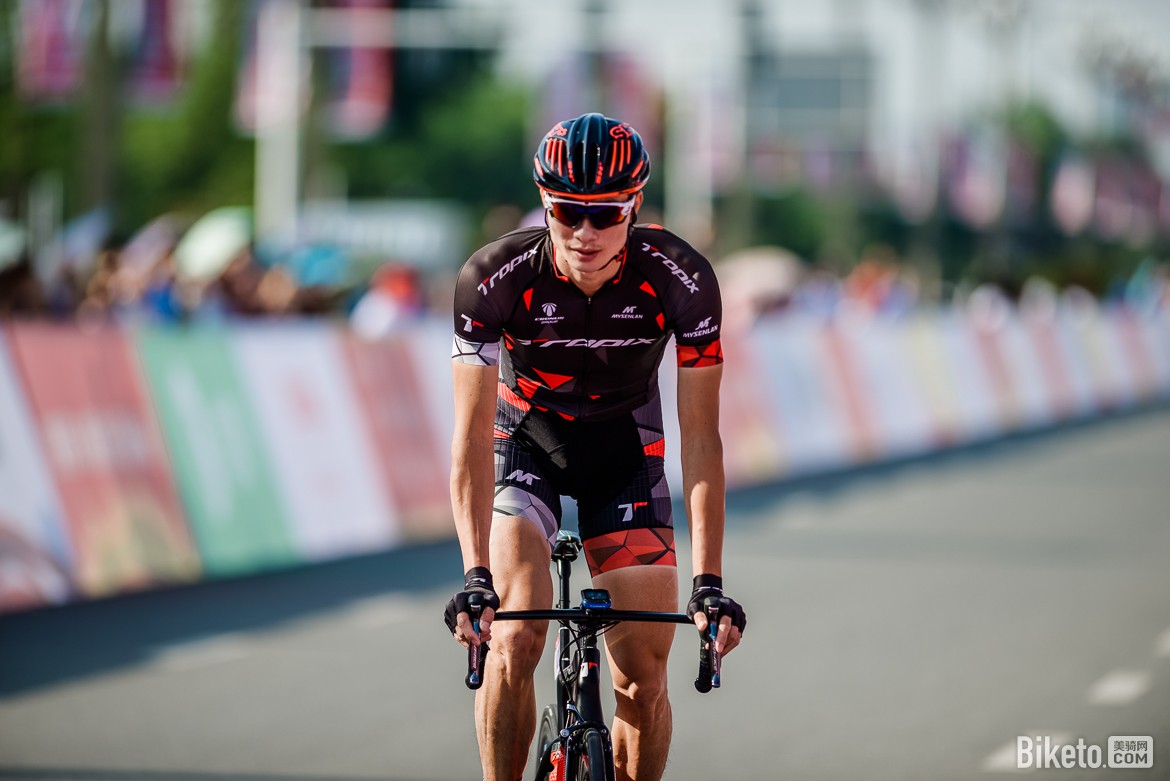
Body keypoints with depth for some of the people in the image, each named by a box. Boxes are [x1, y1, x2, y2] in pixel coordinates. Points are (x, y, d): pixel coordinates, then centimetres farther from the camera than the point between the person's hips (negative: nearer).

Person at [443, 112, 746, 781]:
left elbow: (700, 436, -23)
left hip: (624, 445, 1)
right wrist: (476, 575, -39)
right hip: (523, 442, -1)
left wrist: (710, 581, -29)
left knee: (644, 674, -7)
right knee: (515, 636, -24)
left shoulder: (682, 279, -27)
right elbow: (473, 434, -29)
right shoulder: (494, 277, -29)